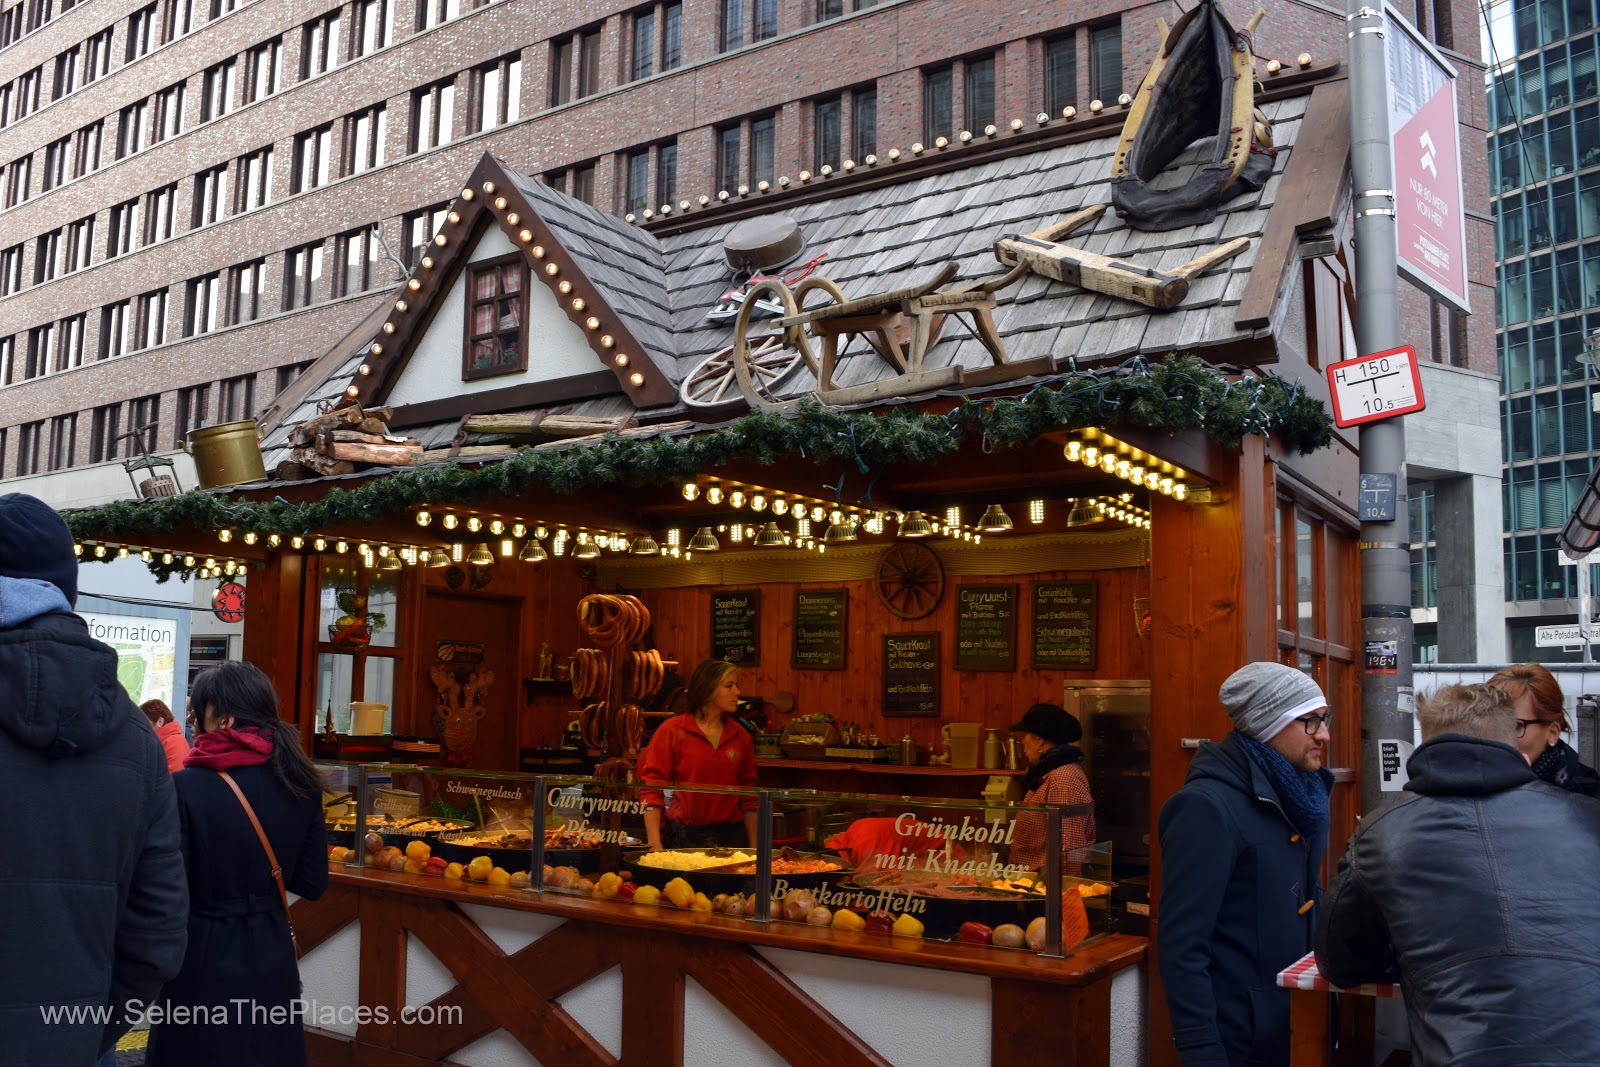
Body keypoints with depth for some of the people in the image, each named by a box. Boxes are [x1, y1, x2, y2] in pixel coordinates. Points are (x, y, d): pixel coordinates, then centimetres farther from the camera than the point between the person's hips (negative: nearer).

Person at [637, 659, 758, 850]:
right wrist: (655, 844, -14)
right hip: (683, 837, -3)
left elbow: (749, 797, 12)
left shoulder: (740, 736, 8)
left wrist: (754, 847, 7)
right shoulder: (672, 731, -3)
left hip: (730, 836, 3)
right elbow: (650, 789, -6)